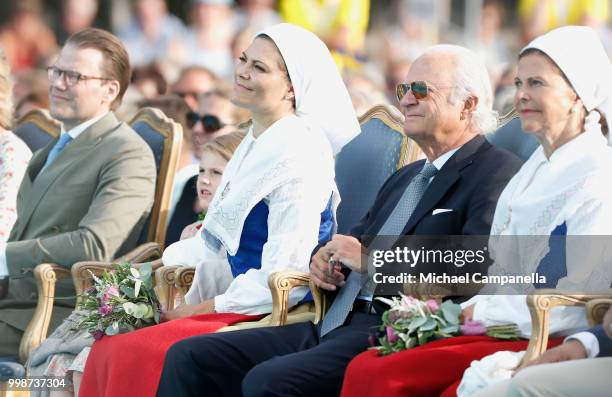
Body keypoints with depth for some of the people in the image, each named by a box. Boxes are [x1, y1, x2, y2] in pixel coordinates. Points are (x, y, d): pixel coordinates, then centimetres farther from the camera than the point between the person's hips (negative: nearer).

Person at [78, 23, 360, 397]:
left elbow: (283, 276, -19)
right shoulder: (255, 144, 14)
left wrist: (195, 310, -11)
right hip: (234, 306, 9)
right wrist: (186, 307, 4)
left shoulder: (301, 153, -14)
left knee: (135, 354, -23)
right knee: (109, 348, -8)